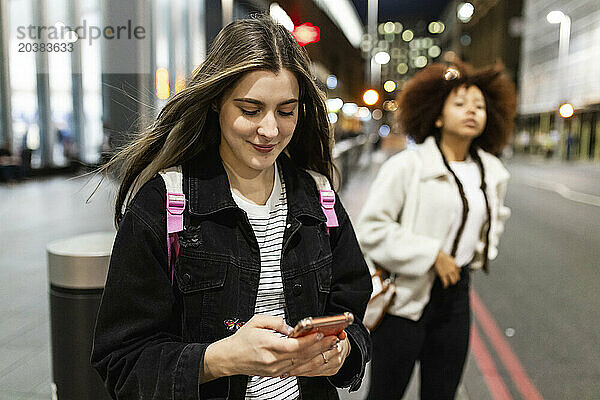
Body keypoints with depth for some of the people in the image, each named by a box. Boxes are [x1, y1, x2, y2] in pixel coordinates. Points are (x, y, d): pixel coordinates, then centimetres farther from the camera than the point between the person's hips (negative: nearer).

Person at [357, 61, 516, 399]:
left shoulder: (492, 172, 7)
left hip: (456, 296, 6)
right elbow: (371, 229, -17)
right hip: (405, 298, -5)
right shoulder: (407, 166, -12)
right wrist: (431, 255, -17)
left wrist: (482, 253, 14)